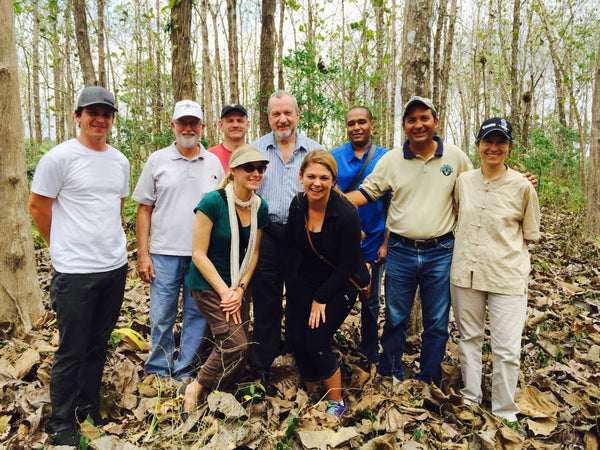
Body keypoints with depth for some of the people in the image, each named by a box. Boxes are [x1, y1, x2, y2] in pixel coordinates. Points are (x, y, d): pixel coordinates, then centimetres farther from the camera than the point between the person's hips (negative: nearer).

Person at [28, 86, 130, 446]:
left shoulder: (120, 161, 10)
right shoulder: (60, 157, -8)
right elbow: (38, 206, -2)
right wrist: (66, 247, 6)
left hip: (115, 267, 5)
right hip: (76, 271, -5)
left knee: (98, 344, 16)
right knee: (72, 351, 5)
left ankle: (90, 409, 33)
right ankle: (63, 423, 23)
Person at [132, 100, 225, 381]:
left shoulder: (214, 163, 8)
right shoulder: (157, 161, 5)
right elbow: (144, 209, 5)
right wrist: (142, 254, -2)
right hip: (164, 254, -1)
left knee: (196, 315, 8)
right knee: (161, 317, 6)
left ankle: (184, 373, 23)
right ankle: (158, 371, 25)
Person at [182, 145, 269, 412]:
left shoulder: (260, 207, 1)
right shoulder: (213, 202, -18)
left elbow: (253, 252, 7)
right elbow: (198, 253, -15)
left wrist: (240, 289, -5)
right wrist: (224, 291, -16)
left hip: (238, 285, 6)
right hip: (208, 284, -6)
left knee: (239, 345, 6)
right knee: (235, 345, -15)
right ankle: (196, 389, 7)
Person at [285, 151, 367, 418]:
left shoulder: (346, 214, -24)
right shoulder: (298, 205, -8)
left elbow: (348, 266, -18)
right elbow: (290, 245, 5)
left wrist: (321, 299, -15)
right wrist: (293, 288, 1)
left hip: (339, 284, -5)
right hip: (306, 281, 5)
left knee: (315, 341, -10)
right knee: (296, 336, -1)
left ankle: (337, 403, 14)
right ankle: (309, 393, 25)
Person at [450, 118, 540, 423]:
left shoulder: (522, 186, -7)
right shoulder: (463, 181, 2)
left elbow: (531, 234, 5)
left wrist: (504, 247, 0)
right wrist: (467, 247, 9)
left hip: (507, 276, -3)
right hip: (465, 273, 3)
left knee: (507, 349, 0)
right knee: (469, 338, 16)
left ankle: (504, 412, 22)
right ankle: (470, 398, 35)